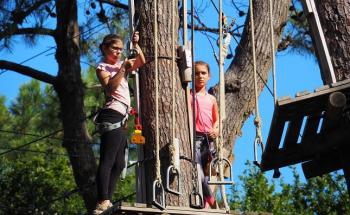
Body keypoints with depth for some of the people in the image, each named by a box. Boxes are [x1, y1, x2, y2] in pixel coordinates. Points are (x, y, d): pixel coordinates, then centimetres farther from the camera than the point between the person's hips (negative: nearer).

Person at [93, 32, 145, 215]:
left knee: (119, 164, 10)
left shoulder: (121, 65, 21)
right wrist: (123, 69, -22)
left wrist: (135, 45, 0)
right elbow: (110, 88, -18)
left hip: (121, 119, 10)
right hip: (112, 116, -10)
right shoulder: (102, 68, -1)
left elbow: (141, 62, 13)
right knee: (107, 160, -17)